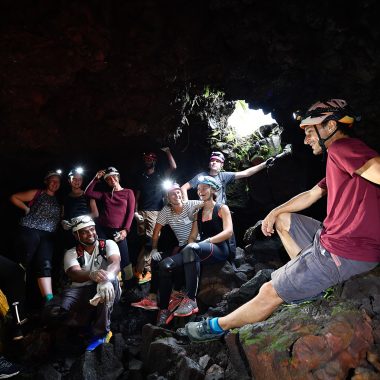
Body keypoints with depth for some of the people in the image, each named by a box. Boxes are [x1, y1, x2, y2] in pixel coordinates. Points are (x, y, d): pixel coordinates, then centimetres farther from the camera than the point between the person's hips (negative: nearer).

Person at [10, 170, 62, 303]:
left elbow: (61, 218, 15)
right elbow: (14, 197, 10)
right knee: (25, 264, -2)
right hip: (30, 231, -3)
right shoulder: (37, 193, 7)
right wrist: (27, 208, 3)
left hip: (47, 236, 3)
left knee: (45, 265, -8)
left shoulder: (58, 201, 19)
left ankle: (49, 300, -16)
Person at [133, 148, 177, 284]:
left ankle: (139, 270, -5)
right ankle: (147, 270, 12)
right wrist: (135, 212, 4)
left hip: (155, 212, -3)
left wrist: (167, 151, -4)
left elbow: (173, 167, -6)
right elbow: (137, 196, 15)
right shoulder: (141, 177, 17)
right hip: (142, 212, 3)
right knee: (145, 241, 5)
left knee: (149, 241, -11)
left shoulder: (159, 175, 9)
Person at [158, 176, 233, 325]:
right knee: (165, 264, -18)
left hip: (220, 249, -5)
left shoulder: (222, 208, 8)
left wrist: (206, 241, -17)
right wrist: (191, 245, -8)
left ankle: (190, 300, -38)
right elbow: (192, 237, 16)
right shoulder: (198, 213, 22)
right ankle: (164, 309, -13)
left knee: (191, 249, -39)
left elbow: (228, 232, -7)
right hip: (200, 252, 6)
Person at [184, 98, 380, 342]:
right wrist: (274, 212, 20)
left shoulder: (343, 147, -14)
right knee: (282, 220, 23)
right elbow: (311, 195, 25)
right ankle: (307, 280, 16)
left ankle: (218, 326, 18)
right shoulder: (340, 159, 19)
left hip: (343, 253, -10)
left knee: (270, 293, -2)